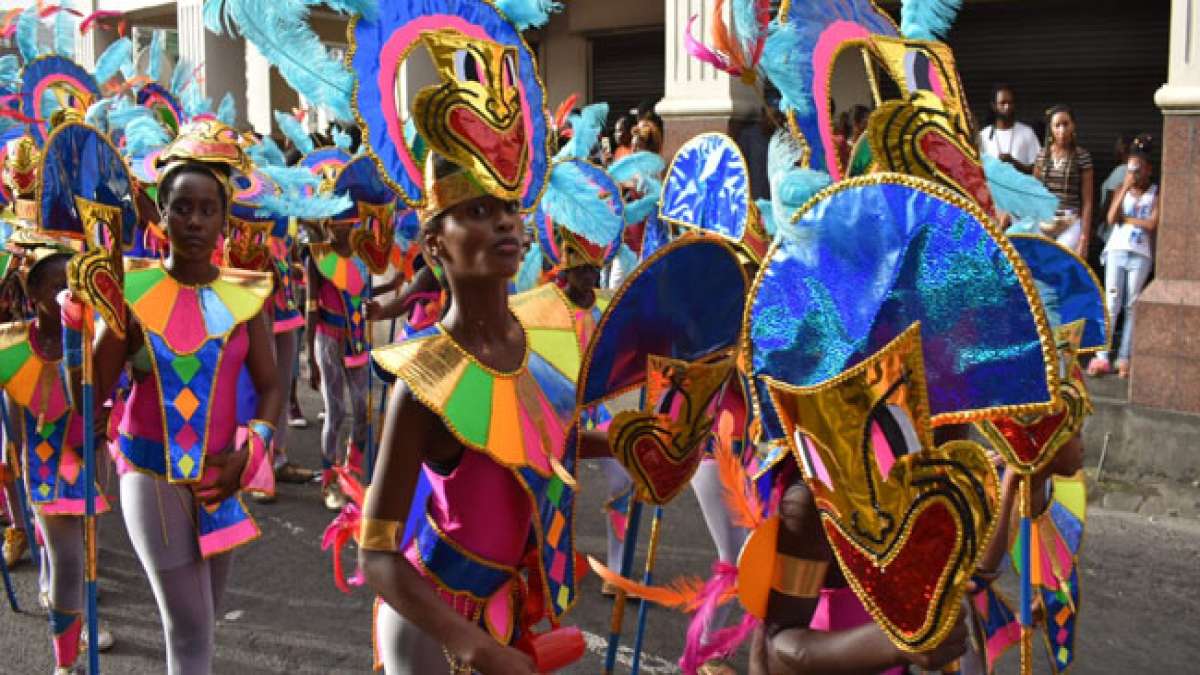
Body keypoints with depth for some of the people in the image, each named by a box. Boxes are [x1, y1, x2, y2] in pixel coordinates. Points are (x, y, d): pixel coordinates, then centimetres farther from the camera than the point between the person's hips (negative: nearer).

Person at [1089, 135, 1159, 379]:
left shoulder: (1156, 193, 4)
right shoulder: (1121, 189, 9)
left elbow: (1152, 224, -8)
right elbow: (1111, 218, -6)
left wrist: (1126, 218, -4)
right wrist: (1125, 188, -9)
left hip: (1141, 255, -1)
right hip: (1117, 251, 1)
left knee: (1132, 306, 1)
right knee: (1111, 303, -4)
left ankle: (1124, 358, 3)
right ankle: (1102, 356, -5)